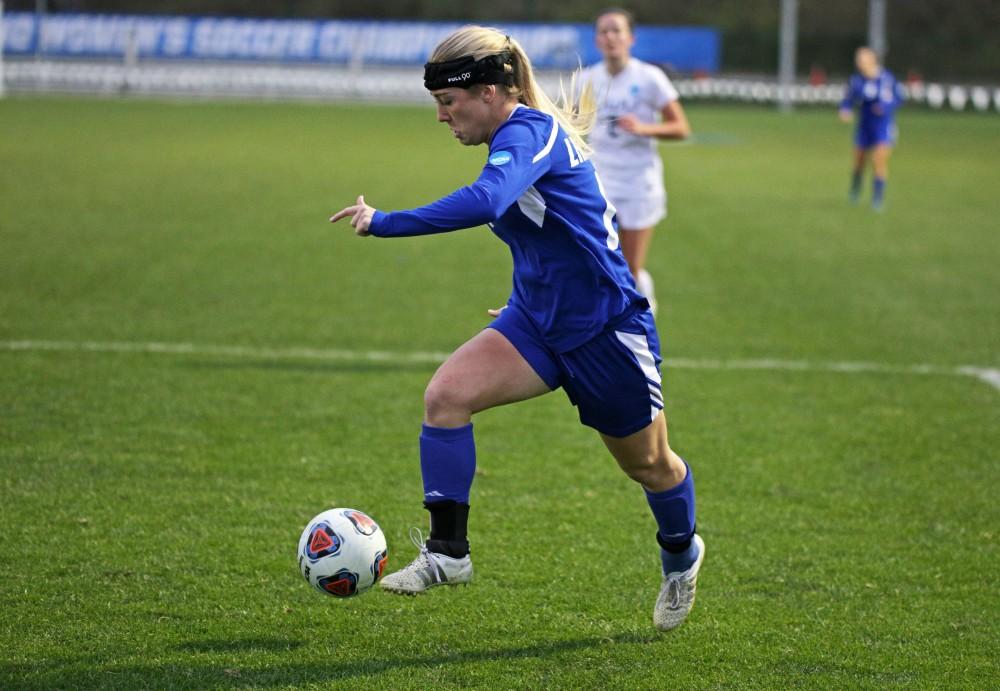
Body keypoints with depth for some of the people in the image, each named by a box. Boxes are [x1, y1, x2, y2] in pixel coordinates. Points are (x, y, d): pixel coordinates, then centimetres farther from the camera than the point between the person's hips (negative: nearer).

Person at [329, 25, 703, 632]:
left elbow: (483, 202, -43)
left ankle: (681, 555, 43)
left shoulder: (527, 132, -22)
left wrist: (384, 223, -38)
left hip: (607, 329, -8)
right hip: (538, 321, 8)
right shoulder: (524, 135, 6)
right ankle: (448, 553, -12)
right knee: (446, 394, -17)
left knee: (648, 463, 13)